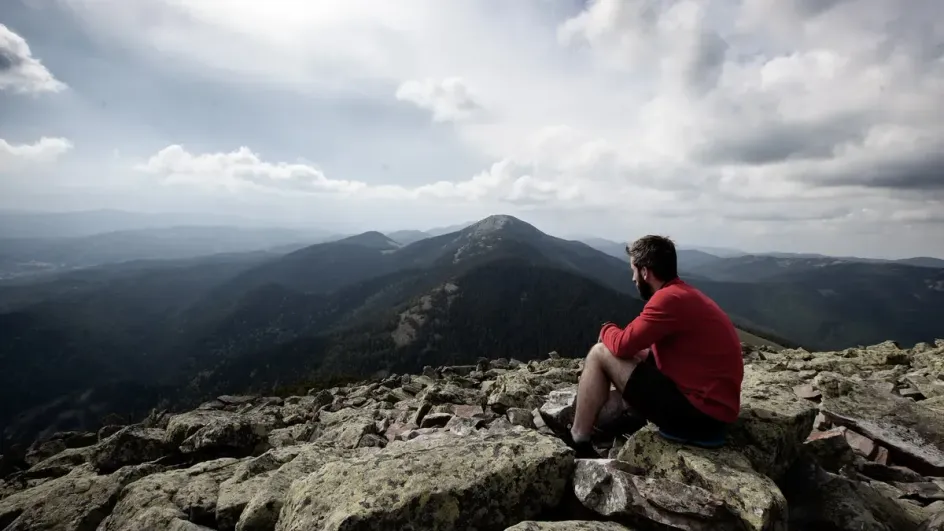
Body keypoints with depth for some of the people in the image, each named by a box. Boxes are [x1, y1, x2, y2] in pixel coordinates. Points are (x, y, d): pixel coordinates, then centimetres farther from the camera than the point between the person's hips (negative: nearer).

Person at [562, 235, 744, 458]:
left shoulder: (670, 298, -20)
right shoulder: (686, 294, 13)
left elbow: (622, 345, -17)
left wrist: (607, 330, 4)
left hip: (698, 411, -10)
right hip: (713, 407, 10)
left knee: (600, 354, -7)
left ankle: (577, 443, 4)